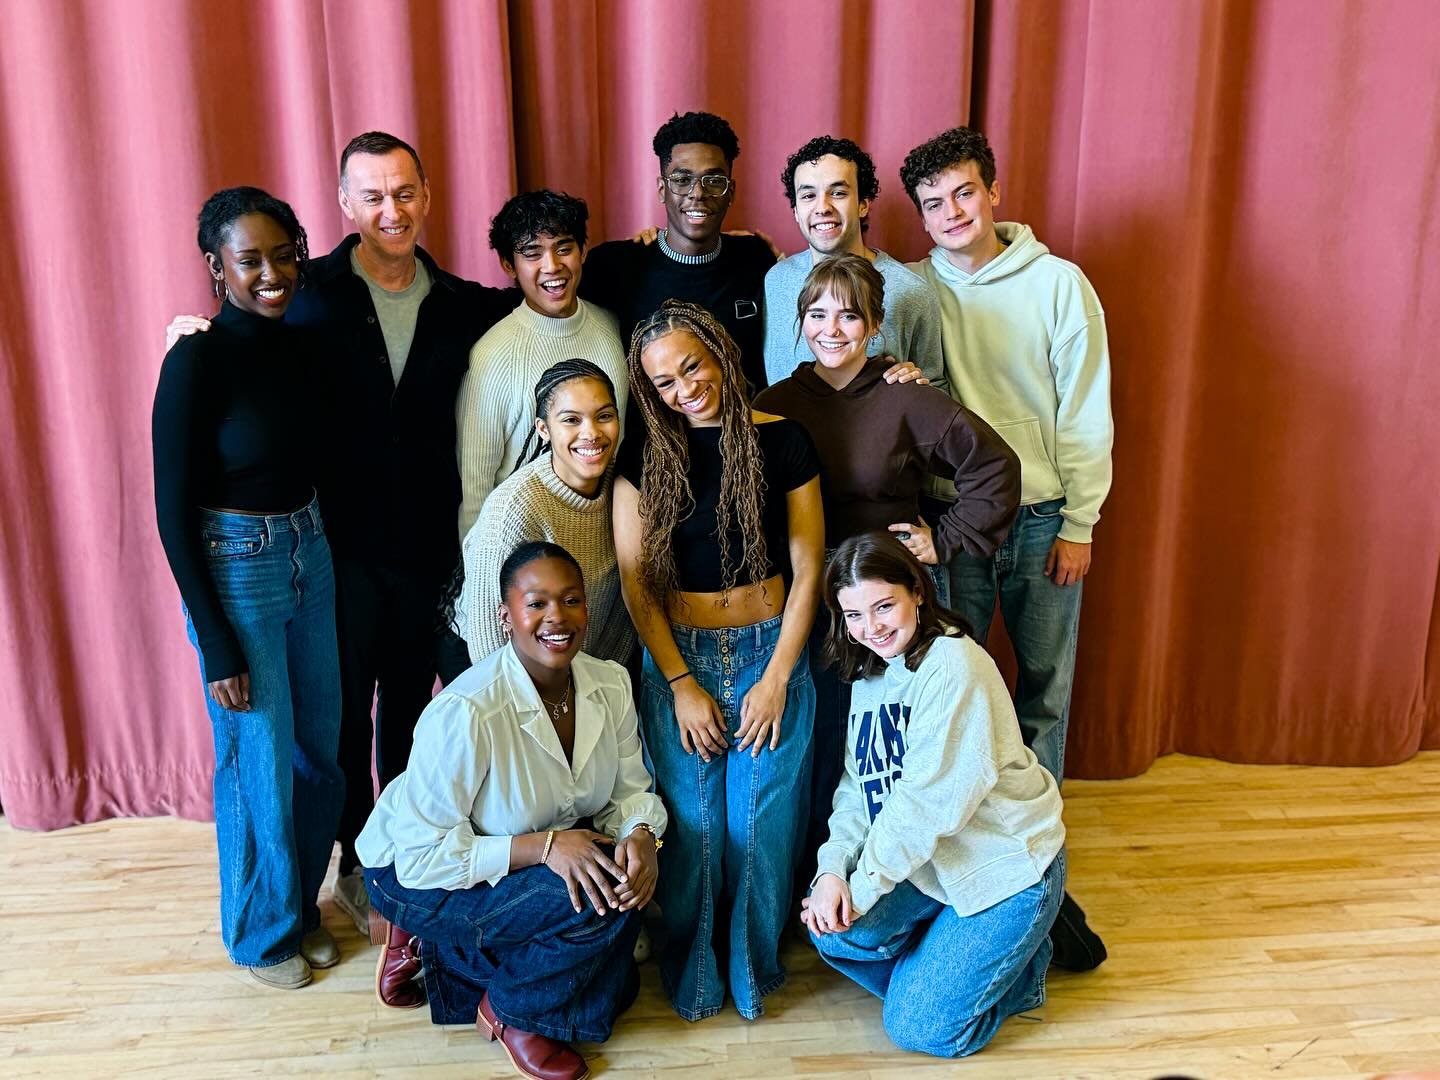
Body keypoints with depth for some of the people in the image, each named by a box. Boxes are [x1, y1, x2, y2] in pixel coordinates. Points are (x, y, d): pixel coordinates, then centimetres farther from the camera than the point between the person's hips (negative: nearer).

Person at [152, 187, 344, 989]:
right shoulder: (197, 361, -17)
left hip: (311, 557, 6)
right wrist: (217, 645, -14)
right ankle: (262, 932, 31)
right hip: (234, 571, -6)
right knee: (260, 762, 8)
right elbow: (174, 513, -14)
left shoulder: (302, 347, 2)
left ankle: (303, 902, 39)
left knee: (320, 747, 16)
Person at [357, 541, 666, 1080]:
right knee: (592, 901, -27)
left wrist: (641, 834, -27)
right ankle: (507, 1011, 1)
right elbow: (422, 855, -28)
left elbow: (631, 788, -4)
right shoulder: (465, 713, -33)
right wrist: (545, 846, -35)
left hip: (544, 857, 7)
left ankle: (456, 957, 21)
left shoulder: (610, 683, -13)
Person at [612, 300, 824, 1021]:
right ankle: (691, 974, 28)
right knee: (692, 823, 5)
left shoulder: (781, 440, -4)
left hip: (772, 653, 0)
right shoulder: (644, 456, -2)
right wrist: (682, 684, -7)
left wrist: (777, 676, -7)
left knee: (761, 822, 5)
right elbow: (635, 582, -3)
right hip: (678, 659, 1)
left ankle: (754, 967, 28)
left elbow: (807, 568, -3)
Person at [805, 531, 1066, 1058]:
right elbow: (858, 788, 0)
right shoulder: (869, 673, 4)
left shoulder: (954, 664, -23)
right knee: (832, 929, -17)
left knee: (920, 1029, -8)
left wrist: (861, 889, -20)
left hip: (1006, 861, -7)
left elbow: (929, 801, -26)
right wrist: (833, 869, -16)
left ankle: (1021, 963, 17)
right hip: (932, 858, 7)